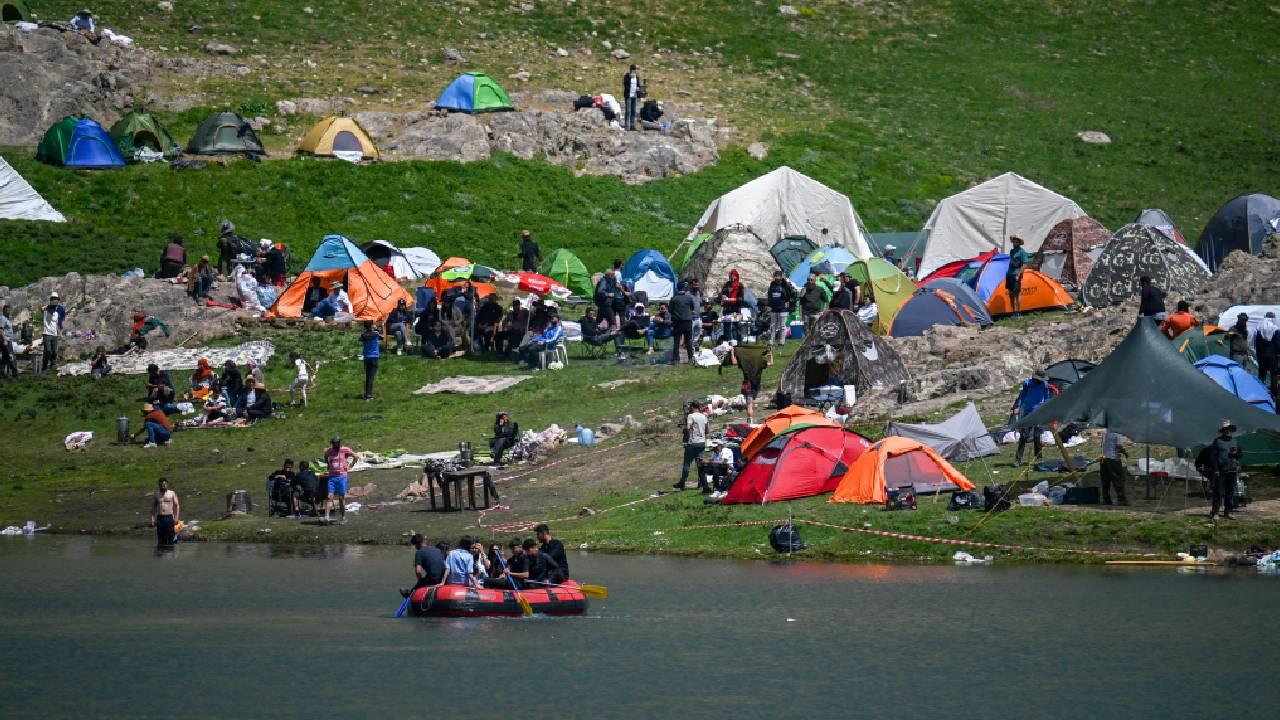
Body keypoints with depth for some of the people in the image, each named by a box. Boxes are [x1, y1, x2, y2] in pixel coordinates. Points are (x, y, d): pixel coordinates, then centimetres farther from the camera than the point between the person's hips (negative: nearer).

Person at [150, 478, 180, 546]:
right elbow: (153, 507, 13)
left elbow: (177, 505, 3)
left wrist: (176, 518, -6)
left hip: (169, 517, -2)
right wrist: (153, 518, 1)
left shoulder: (172, 494, 4)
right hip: (160, 518, 2)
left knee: (170, 537, -6)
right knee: (161, 539, 1)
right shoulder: (156, 495, 10)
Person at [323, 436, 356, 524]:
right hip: (332, 476, 2)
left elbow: (355, 456, 6)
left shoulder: (345, 450, -3)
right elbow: (326, 458, 27)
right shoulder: (328, 451, 6)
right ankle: (326, 517, -17)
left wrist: (349, 466, 3)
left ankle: (343, 516, 14)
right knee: (329, 497, -9)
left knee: (342, 497, 2)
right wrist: (329, 466, 12)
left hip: (342, 476, -2)